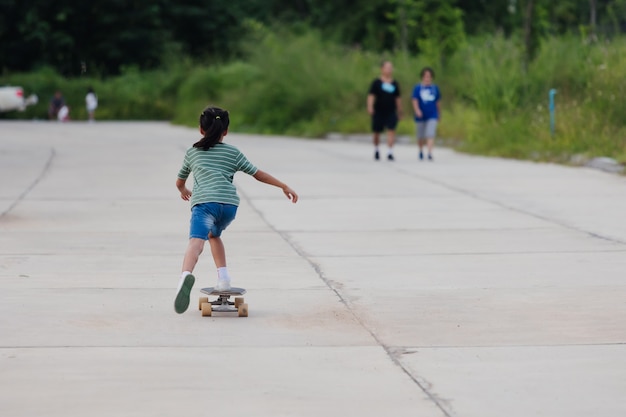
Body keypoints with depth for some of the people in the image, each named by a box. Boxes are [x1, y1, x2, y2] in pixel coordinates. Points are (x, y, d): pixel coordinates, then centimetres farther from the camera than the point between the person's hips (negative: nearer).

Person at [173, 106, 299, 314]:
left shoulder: (192, 152, 27)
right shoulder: (233, 152, 25)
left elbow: (179, 182, 39)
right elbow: (258, 174, 23)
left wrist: (183, 191, 62)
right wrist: (284, 186, 29)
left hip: (204, 202, -2)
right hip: (229, 204, 3)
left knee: (196, 241, -25)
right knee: (214, 234, 31)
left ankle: (186, 276, -52)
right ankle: (223, 277, 19)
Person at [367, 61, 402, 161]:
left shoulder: (395, 84, 9)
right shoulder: (376, 82, -1)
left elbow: (397, 98, 16)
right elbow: (371, 96, -7)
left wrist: (400, 110, 17)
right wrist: (370, 107, -21)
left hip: (391, 112, 2)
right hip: (379, 112, -2)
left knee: (391, 130, -13)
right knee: (377, 132, 10)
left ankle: (390, 152, -15)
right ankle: (376, 150, 33)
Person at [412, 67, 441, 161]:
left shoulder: (435, 88, 4)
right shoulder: (417, 88, -2)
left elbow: (438, 103, 13)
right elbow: (415, 101, -11)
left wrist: (439, 114, 20)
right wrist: (417, 110, -28)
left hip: (432, 116, 0)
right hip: (420, 117, 0)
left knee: (430, 135, -15)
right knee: (421, 137, 12)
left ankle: (430, 153, -21)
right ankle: (421, 151, 37)